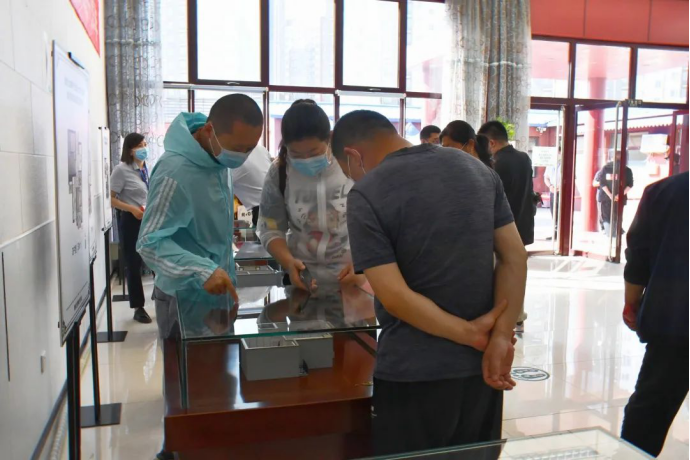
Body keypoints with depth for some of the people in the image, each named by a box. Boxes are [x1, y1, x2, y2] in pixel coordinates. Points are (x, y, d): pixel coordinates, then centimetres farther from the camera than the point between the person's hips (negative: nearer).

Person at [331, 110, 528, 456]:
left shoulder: (366, 195, -13)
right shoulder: (479, 170, 4)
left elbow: (394, 296, -19)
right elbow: (515, 258, 0)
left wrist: (469, 334, -11)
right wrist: (500, 338, -7)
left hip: (414, 374, -5)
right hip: (481, 366, 6)